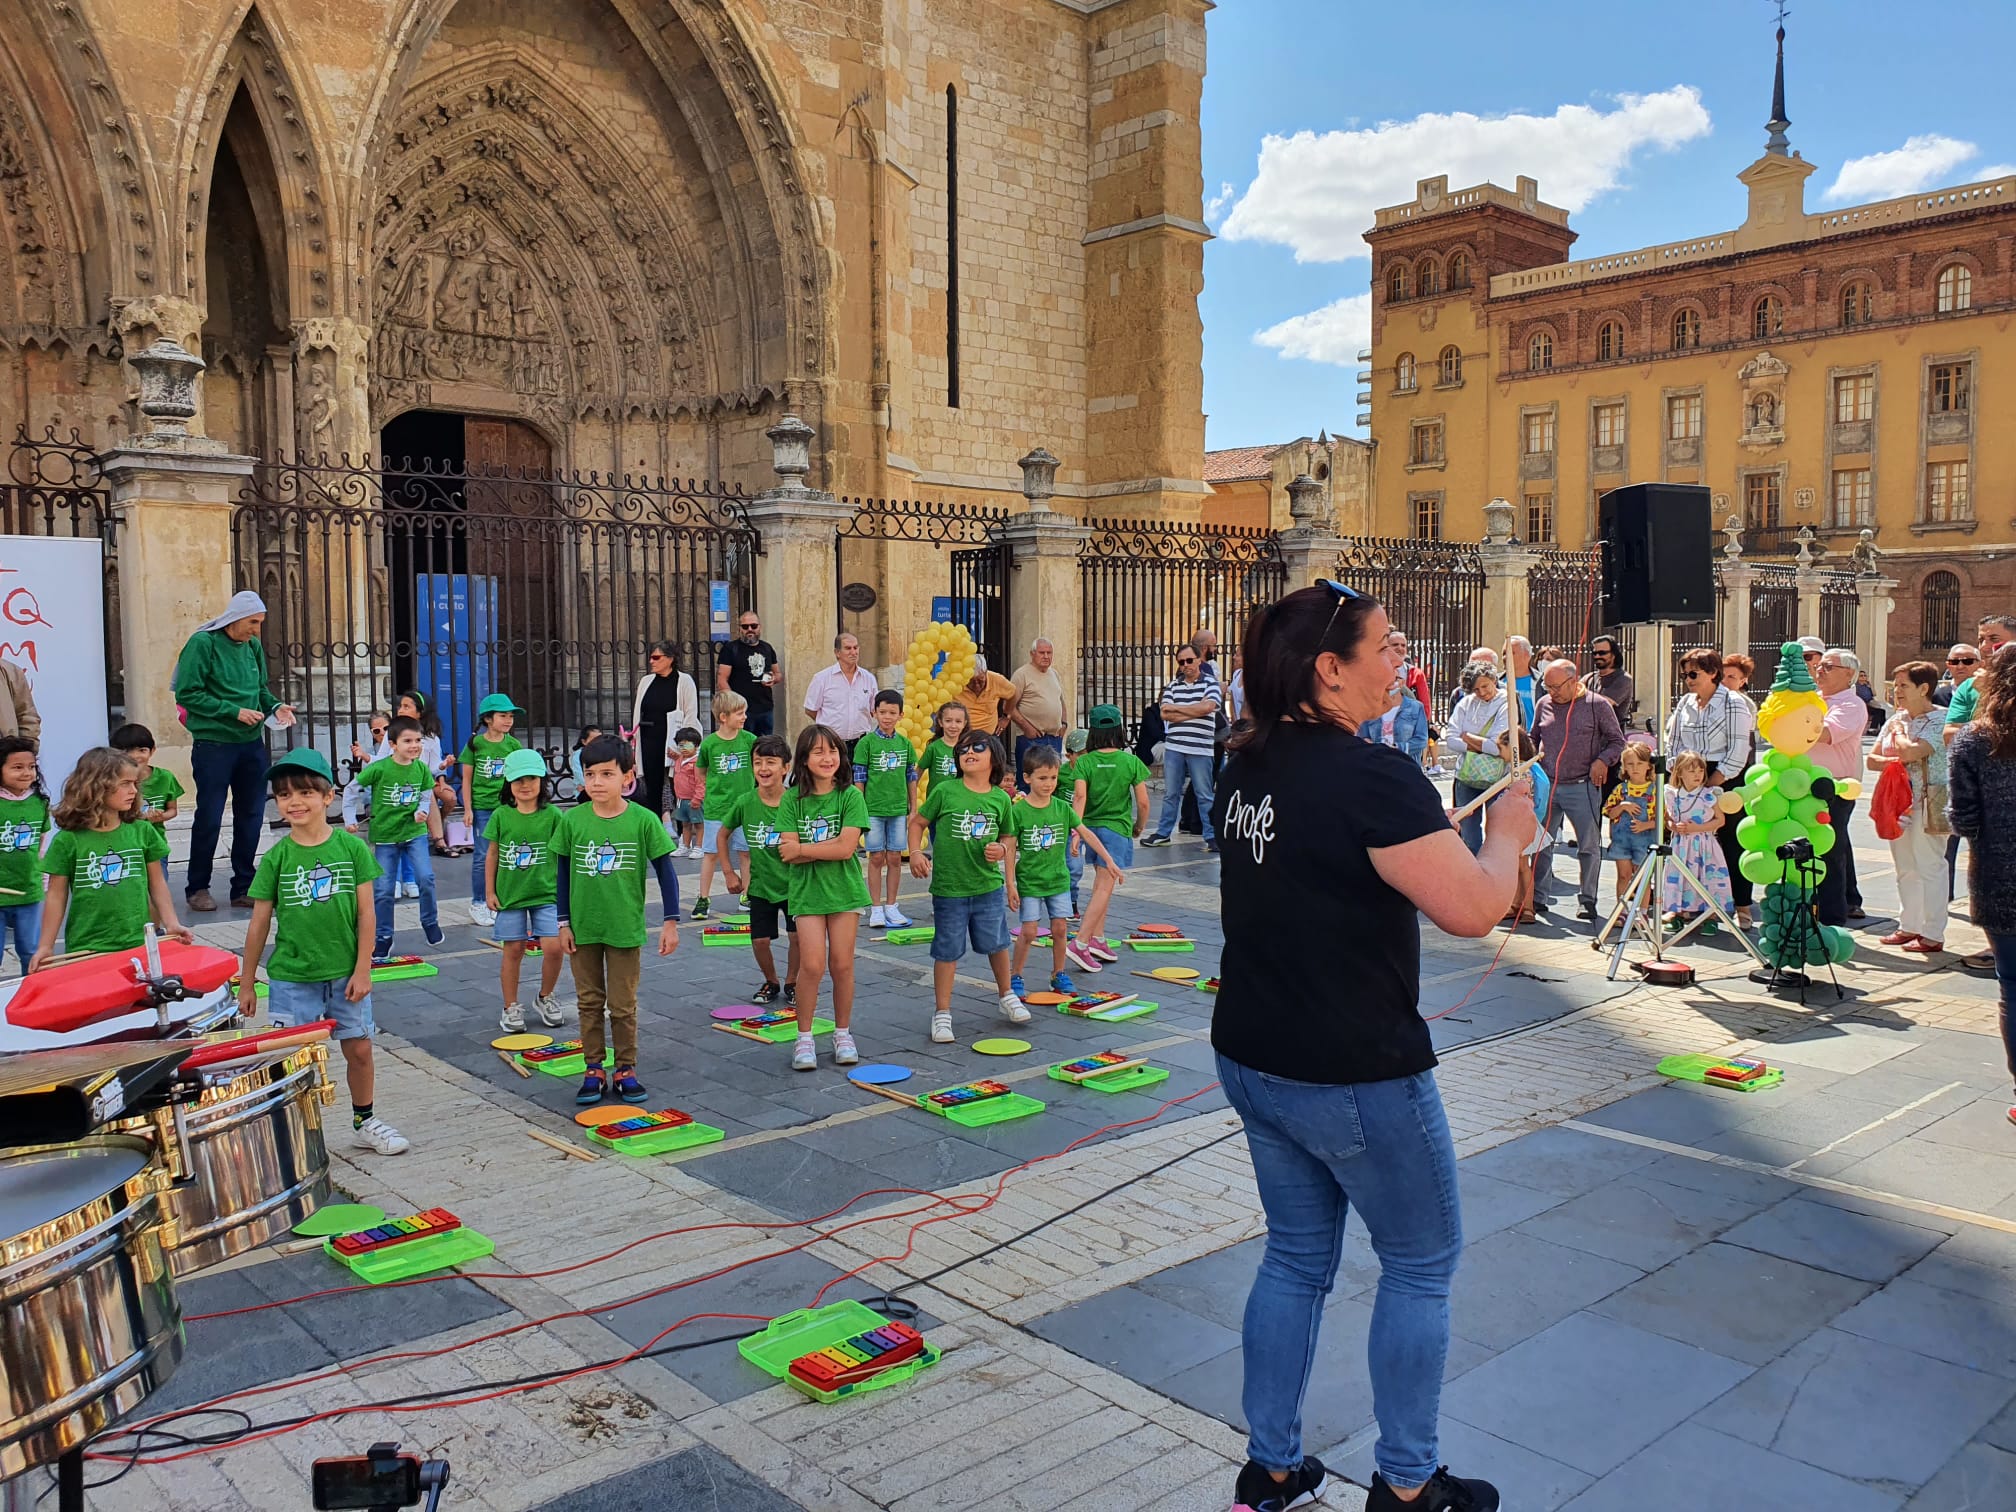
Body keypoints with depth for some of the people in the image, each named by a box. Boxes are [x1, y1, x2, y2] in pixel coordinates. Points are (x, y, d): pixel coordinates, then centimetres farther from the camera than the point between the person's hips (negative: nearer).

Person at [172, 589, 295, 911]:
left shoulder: (253, 646, 8)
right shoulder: (203, 643, -10)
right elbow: (187, 693, -13)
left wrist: (275, 706, -2)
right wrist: (234, 711, -18)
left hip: (251, 743, 6)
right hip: (213, 744, -6)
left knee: (251, 816, 8)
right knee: (209, 818, 1)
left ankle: (243, 888, 18)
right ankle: (197, 888, 17)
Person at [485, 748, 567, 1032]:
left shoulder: (553, 815, -5)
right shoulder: (501, 815, -2)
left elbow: (563, 854, 0)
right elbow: (492, 853, 5)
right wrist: (489, 891, 4)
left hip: (546, 894, -1)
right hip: (510, 895, 1)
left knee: (553, 947, -9)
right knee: (513, 950, 7)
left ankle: (546, 998, 17)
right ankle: (511, 1008, 21)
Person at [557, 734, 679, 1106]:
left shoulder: (644, 820, -11)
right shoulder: (572, 820, -5)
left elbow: (665, 870, -4)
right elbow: (564, 872, 4)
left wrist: (671, 921, -5)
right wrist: (564, 923, 4)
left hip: (625, 928, -2)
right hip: (583, 928, 2)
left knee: (623, 1006, 6)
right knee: (589, 1002, 12)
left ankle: (626, 1070, 19)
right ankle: (594, 1070, 22)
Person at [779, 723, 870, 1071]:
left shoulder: (850, 795, -4)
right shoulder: (793, 798, -1)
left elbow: (847, 847, -14)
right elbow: (788, 852, -10)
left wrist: (802, 849, -10)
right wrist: (831, 848, -16)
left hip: (844, 889, 0)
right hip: (806, 890, 0)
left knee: (842, 964, 5)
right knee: (812, 964, -8)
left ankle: (843, 1033, 22)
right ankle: (804, 1037, 7)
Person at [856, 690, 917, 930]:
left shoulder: (905, 744, 5)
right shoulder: (866, 743, -4)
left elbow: (911, 779, 10)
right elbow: (859, 779, -3)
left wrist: (913, 810, 8)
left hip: (899, 809, 3)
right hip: (873, 809, -3)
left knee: (895, 858, 7)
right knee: (876, 858, 3)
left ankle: (891, 907, 16)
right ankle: (876, 909, 10)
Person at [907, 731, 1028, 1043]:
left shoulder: (1001, 799, -2)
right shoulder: (945, 791, -9)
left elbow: (1008, 836, 12)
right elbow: (918, 822, 1)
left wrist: (1003, 849, -10)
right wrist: (916, 853, -13)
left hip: (989, 886, 2)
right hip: (948, 888, -2)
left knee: (996, 943, 17)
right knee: (947, 951, 7)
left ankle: (1007, 996, 41)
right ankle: (942, 1012, 20)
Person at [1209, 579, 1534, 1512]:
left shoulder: (1247, 770, 4)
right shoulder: (1372, 777, -22)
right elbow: (1473, 909, -23)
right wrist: (1507, 832, -4)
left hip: (1251, 1059, 8)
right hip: (1357, 1076, -8)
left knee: (1296, 1257, 20)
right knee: (1421, 1266, 13)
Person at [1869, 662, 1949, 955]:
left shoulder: (1940, 719, -10)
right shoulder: (1895, 719, 13)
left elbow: (1911, 751, -24)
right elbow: (1872, 759, 11)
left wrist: (1898, 732, -5)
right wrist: (1895, 762, -9)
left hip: (1927, 804, -8)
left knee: (1929, 867, -4)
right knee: (1905, 868, 13)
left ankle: (1933, 935, 2)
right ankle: (1908, 926, 22)